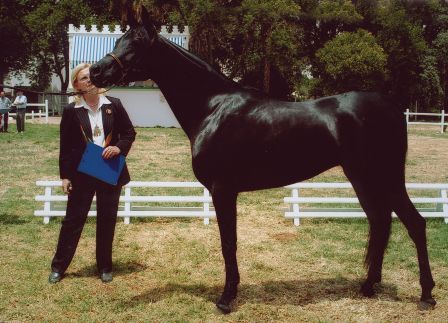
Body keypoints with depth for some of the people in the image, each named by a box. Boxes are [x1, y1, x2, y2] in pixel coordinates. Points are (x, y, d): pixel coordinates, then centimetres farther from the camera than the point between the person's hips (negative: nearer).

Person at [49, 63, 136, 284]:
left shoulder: (114, 105, 0)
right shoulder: (71, 111, -3)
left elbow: (129, 133, 6)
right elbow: (66, 146, 0)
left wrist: (119, 147, -13)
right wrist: (64, 175, -2)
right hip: (81, 173, -1)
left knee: (107, 220, 9)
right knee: (73, 219, 6)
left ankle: (105, 267, 23)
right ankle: (58, 266, 19)